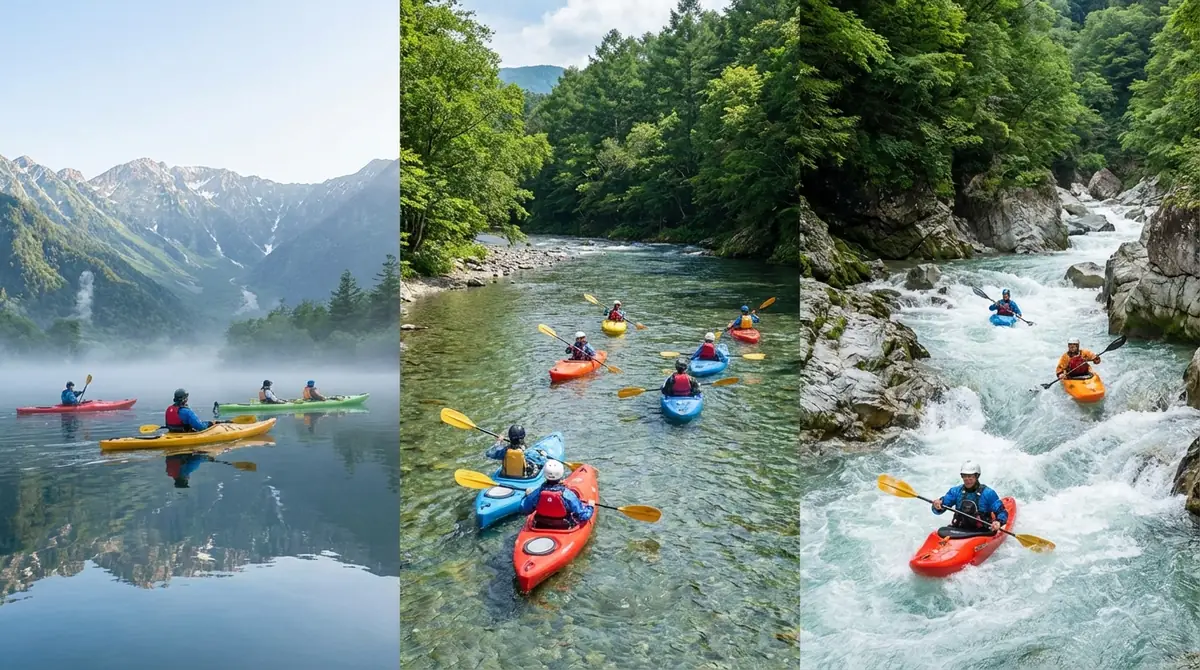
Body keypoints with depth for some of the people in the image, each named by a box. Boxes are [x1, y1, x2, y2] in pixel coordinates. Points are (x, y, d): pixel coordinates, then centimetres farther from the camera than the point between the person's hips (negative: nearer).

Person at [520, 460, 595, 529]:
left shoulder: (538, 492, -18)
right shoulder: (567, 494, -26)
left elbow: (524, 510, -2)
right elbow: (583, 515, -18)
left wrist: (527, 495, 15)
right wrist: (590, 506, 3)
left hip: (539, 528, 3)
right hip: (564, 529, -3)